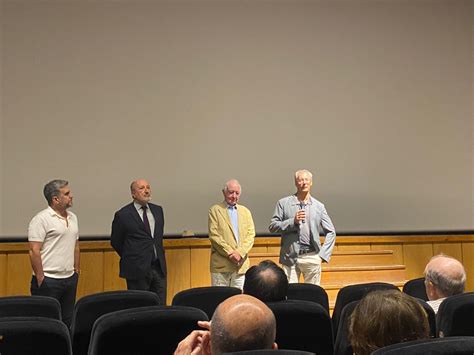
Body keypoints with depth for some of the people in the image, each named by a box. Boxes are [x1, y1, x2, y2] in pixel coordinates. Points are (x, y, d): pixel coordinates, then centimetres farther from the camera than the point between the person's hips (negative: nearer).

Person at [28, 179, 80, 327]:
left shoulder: (72, 217, 13)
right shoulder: (41, 219, -11)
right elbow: (34, 251, -15)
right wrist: (40, 279, -15)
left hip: (70, 279, 7)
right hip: (48, 281, -7)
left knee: (68, 320, 12)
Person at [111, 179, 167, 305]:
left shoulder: (158, 210, 10)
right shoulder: (123, 215, -7)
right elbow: (115, 242, 3)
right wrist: (130, 258, 8)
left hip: (159, 267, 5)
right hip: (137, 270, -5)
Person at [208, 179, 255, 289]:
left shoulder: (245, 212, 15)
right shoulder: (215, 210, 3)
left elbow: (251, 235, 7)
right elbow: (214, 236, -5)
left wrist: (240, 253, -9)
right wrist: (230, 253, -13)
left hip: (241, 265, 3)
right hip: (221, 265, -3)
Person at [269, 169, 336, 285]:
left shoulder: (319, 206, 8)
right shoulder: (284, 203, 4)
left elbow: (331, 232, 11)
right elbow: (272, 226, -1)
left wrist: (323, 254, 1)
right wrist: (293, 221, -13)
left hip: (311, 257, 1)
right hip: (290, 257, -1)